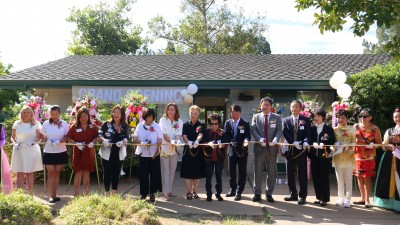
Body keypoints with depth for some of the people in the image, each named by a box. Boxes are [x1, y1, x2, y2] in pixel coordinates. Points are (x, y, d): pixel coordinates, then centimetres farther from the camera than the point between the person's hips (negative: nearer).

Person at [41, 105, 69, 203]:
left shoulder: (64, 124, 0)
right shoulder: (46, 123, 1)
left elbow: (67, 136, -2)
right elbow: (42, 135, 8)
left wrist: (60, 141, -20)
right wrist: (47, 140, -13)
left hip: (61, 152, 1)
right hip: (49, 152, 0)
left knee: (57, 173, 7)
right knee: (51, 173, -2)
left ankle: (55, 195, 13)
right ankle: (51, 196, 1)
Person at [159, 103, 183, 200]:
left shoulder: (179, 121, 5)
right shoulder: (163, 120, -2)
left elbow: (179, 134, -6)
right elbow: (164, 134, -12)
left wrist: (177, 141, -28)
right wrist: (171, 141, -30)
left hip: (174, 148, 3)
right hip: (164, 147, -3)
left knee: (172, 170, 9)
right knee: (165, 170, -5)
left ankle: (169, 190, 19)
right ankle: (166, 192, -4)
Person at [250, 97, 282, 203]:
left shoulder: (277, 117, 8)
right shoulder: (256, 117, 9)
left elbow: (279, 130, -2)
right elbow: (253, 130, -2)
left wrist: (275, 139, -21)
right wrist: (260, 139, -18)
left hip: (272, 147, 0)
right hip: (259, 147, 0)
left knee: (272, 172, 5)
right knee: (258, 172, 3)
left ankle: (269, 193, 15)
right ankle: (257, 193, 11)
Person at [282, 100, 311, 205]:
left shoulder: (306, 120, 6)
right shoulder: (286, 120, 10)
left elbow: (308, 133, -4)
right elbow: (285, 133, -2)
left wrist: (305, 142, -24)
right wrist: (293, 143, -17)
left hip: (302, 149, -2)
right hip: (290, 150, 2)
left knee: (302, 174, 0)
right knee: (290, 174, 7)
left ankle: (302, 196, 6)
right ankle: (293, 194, 18)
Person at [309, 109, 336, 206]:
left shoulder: (329, 129, 1)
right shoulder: (312, 129, 11)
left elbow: (333, 141, -3)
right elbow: (309, 140, 7)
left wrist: (324, 145, -17)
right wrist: (313, 144, -14)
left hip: (324, 155, -4)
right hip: (314, 156, 4)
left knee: (324, 178, -2)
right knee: (315, 177, 6)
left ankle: (325, 199, 6)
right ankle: (319, 197, 17)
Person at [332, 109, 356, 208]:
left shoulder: (351, 129, 1)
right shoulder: (334, 130, 7)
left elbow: (354, 142, -2)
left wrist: (347, 146, -19)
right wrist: (335, 147, -14)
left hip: (348, 157, -2)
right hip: (337, 157, 2)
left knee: (348, 179, -1)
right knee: (339, 179, 8)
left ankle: (347, 200, 2)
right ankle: (341, 198, 16)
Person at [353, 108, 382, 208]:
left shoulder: (375, 129, -6)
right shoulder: (356, 126, 2)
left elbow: (379, 143, -2)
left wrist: (373, 145, -21)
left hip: (369, 156, -3)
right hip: (357, 155, 3)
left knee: (366, 177, -3)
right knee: (359, 176, 8)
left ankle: (367, 200, 6)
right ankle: (363, 198, 20)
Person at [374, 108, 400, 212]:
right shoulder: (389, 131, 14)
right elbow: (384, 147, 12)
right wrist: (389, 146, -8)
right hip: (389, 159, 4)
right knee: (388, 180, 5)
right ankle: (389, 203, 13)